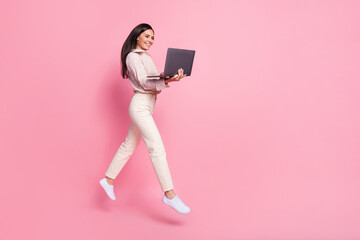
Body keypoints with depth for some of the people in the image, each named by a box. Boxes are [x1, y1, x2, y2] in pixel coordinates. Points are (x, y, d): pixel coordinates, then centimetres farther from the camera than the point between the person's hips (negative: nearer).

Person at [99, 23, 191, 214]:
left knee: (129, 146, 15)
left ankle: (109, 180, 27)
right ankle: (169, 195, -16)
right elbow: (144, 82, -17)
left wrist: (168, 77, 2)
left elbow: (152, 80, 17)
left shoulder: (145, 56, 20)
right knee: (157, 148, -15)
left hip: (146, 106, 10)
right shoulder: (133, 56, -7)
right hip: (140, 106, -10)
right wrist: (166, 81, -31)